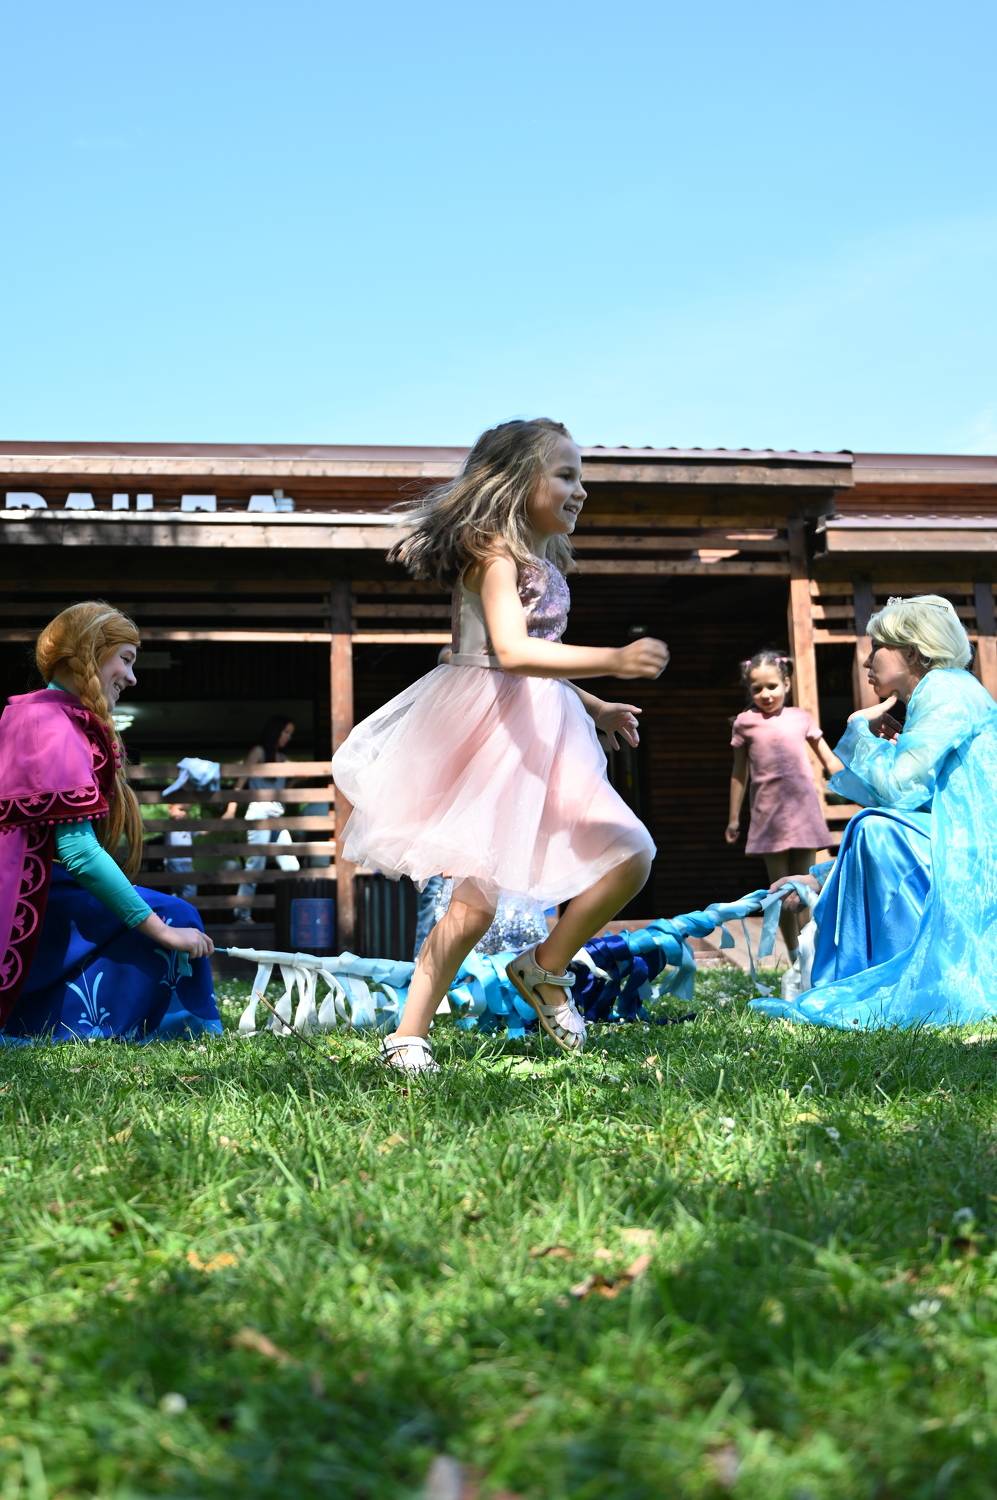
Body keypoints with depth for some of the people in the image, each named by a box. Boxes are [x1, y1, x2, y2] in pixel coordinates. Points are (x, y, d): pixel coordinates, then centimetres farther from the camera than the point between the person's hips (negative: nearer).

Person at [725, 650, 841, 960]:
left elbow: (829, 760, 13)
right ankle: (795, 957, 8)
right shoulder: (745, 723, 4)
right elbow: (739, 773, 10)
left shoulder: (800, 718, 7)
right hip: (769, 815, -1)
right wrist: (733, 818, 10)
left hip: (804, 809, 1)